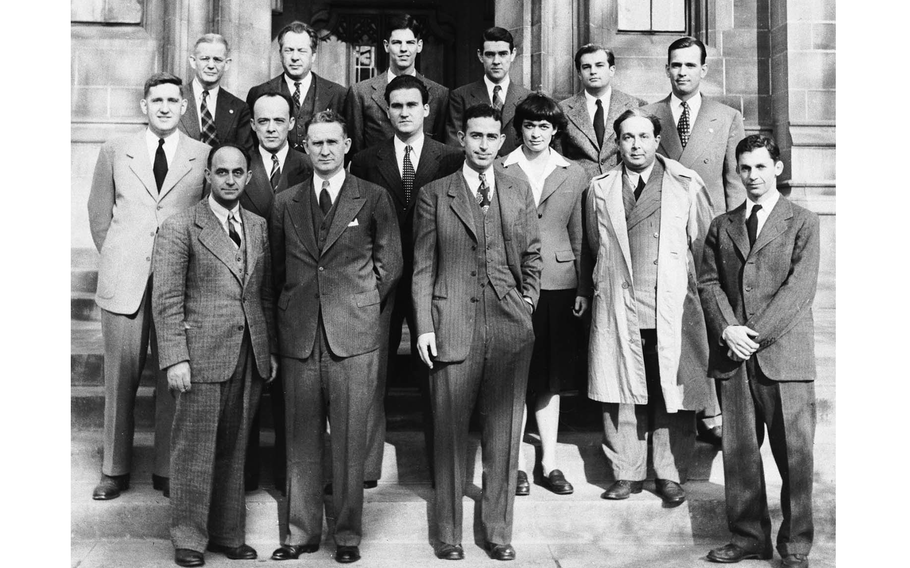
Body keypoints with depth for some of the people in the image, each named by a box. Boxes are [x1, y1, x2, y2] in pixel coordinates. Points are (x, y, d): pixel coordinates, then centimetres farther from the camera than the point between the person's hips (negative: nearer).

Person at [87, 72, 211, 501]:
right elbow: (99, 213, 15)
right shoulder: (115, 152, 9)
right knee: (119, 378, 5)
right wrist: (116, 258, 11)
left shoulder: (205, 156, 4)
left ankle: (167, 470, 16)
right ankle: (115, 470, 19)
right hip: (123, 281, 1)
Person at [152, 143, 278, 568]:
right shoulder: (180, 228, -2)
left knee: (234, 451, 12)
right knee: (194, 452, 2)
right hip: (202, 357, -4)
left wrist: (271, 349, 11)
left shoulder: (259, 228, 13)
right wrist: (175, 358, -13)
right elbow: (166, 300, -6)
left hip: (250, 358, 5)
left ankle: (229, 534, 24)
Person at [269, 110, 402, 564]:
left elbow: (390, 264, 8)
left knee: (350, 441, 3)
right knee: (301, 440, 7)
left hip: (354, 337, -2)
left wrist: (359, 304, 6)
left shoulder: (375, 199, 4)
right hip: (298, 337, 2)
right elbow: (277, 269, 16)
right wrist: (291, 313, 9)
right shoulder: (284, 203, 11)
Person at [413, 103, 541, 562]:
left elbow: (532, 256, 19)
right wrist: (424, 327, -5)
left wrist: (527, 301, 7)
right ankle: (449, 533, 16)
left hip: (510, 330, 2)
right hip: (453, 327, -2)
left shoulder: (520, 193, 12)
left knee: (504, 433, 7)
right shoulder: (433, 195, 5)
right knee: (450, 433, 3)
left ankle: (499, 531, 19)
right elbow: (422, 266, 2)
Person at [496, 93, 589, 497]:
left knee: (551, 376, 9)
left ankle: (549, 461, 18)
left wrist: (584, 287, 4)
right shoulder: (500, 172, 3)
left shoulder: (574, 175, 10)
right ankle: (516, 462, 12)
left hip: (558, 283, 2)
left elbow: (580, 236, 10)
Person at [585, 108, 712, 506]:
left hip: (672, 307, -1)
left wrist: (689, 289, 5)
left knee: (673, 394, 2)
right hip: (617, 308, 2)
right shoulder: (600, 189, 11)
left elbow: (703, 244, 7)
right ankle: (626, 474, 17)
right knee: (622, 393, 4)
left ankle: (670, 476, 16)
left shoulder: (687, 185, 4)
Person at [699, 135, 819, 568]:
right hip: (733, 355, 3)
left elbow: (801, 287, -5)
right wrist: (727, 330, -8)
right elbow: (708, 282, 9)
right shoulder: (722, 226, 16)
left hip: (785, 353, -3)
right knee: (738, 451, 5)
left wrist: (757, 334, -12)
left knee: (794, 453, 0)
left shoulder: (802, 223, 5)